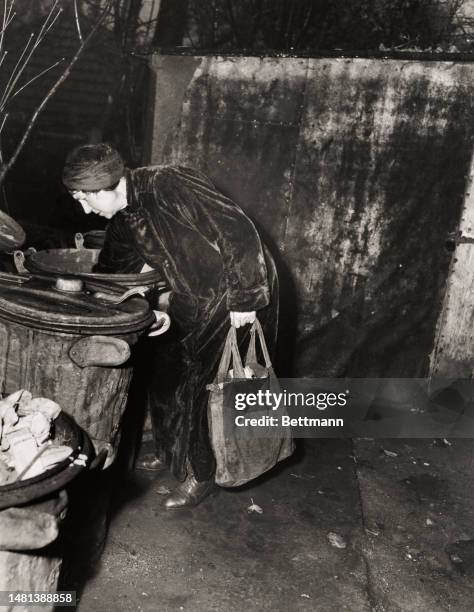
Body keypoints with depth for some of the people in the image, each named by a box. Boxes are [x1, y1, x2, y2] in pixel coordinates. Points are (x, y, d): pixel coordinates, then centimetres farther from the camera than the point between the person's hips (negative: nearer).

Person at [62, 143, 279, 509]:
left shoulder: (170, 186, -25)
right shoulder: (124, 219, 2)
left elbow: (238, 231, -28)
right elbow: (112, 270, 18)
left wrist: (244, 299, -26)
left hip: (235, 297, -8)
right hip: (194, 301, 8)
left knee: (201, 382, -4)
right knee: (166, 371, 13)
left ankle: (200, 475, 16)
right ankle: (170, 451, 35)